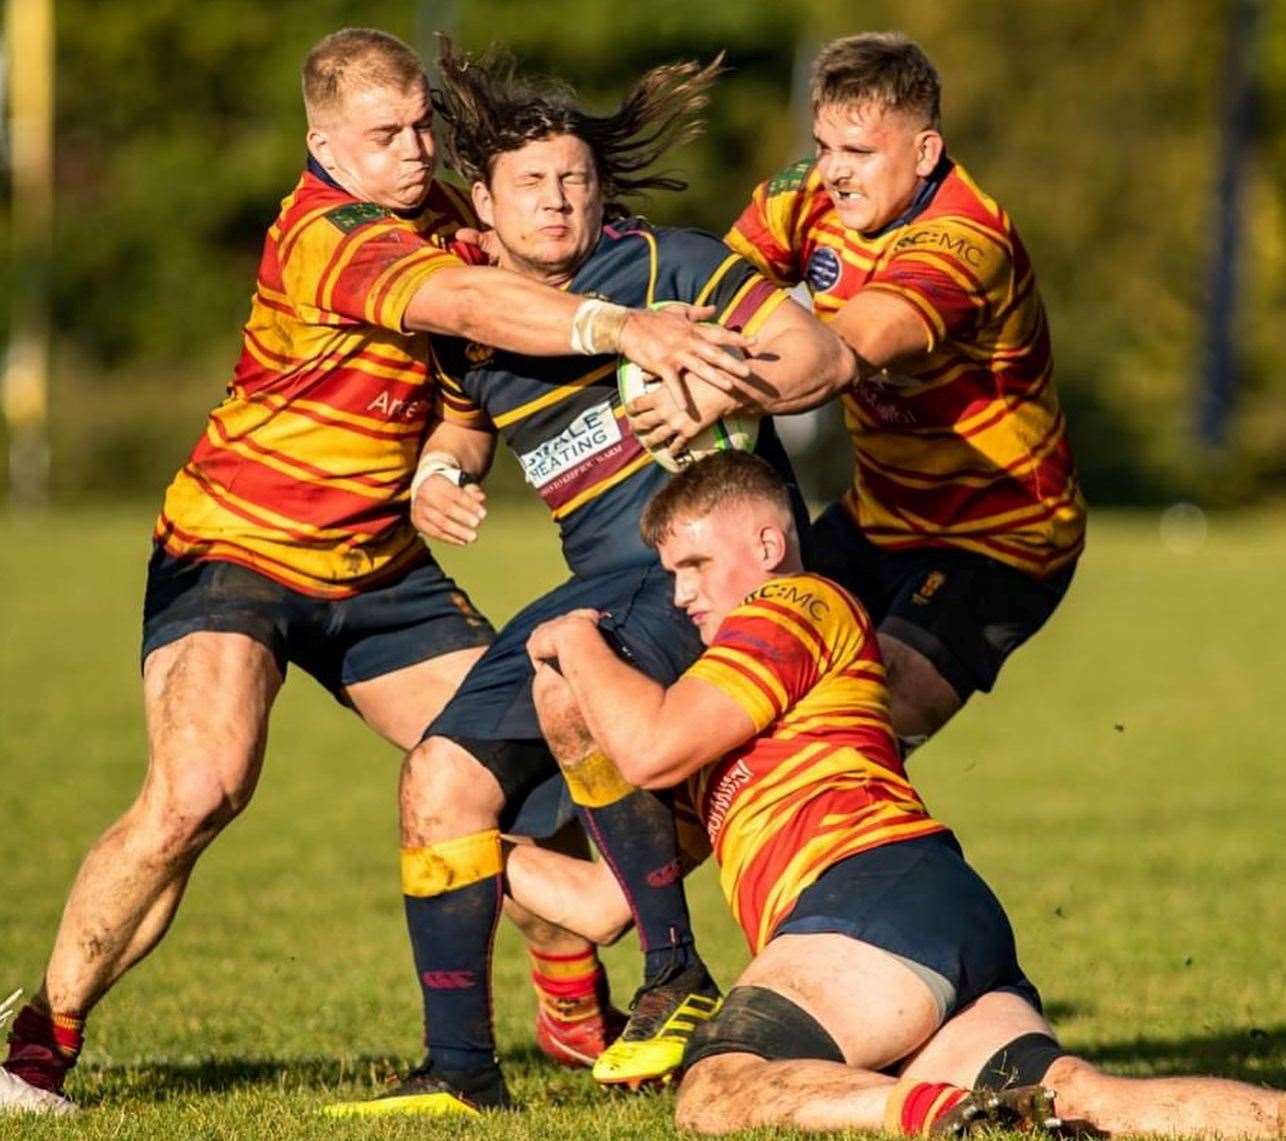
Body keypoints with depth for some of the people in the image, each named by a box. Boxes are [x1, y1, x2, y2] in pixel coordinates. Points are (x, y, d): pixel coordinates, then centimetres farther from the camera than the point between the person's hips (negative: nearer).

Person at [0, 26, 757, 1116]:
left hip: (381, 568, 8)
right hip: (234, 557, -8)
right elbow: (468, 303, -41)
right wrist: (619, 327, -53)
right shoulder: (327, 238, -25)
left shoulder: (433, 208, 2)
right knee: (198, 791, -25)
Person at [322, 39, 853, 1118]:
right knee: (446, 778, -2)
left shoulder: (663, 263, -5)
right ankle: (461, 1072, 8)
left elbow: (823, 353, -9)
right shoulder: (471, 324, 12)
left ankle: (680, 982, -21)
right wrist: (438, 484, 6)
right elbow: (458, 432, 30)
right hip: (603, 584, 7)